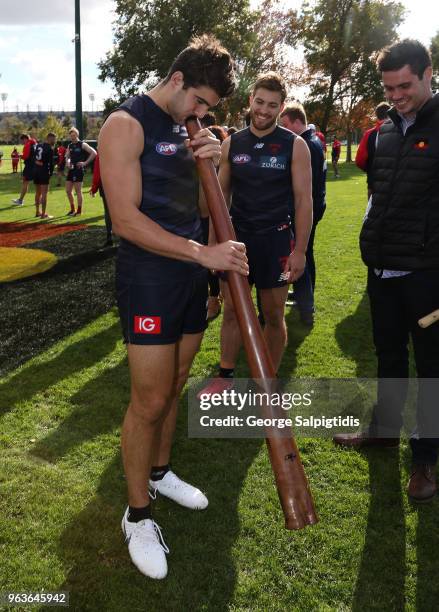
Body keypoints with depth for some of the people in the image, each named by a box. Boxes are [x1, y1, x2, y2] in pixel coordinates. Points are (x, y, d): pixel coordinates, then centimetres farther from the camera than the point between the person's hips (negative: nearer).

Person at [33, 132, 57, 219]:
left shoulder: (38, 145, 11)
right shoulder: (49, 148, -11)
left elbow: (34, 158, 11)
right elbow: (51, 162, -9)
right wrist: (51, 173, 2)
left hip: (36, 170, 8)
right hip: (44, 171, -8)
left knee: (38, 193, 18)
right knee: (44, 194, -5)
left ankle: (38, 212, 27)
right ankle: (43, 214, -6)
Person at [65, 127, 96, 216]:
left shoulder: (82, 145, -7)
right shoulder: (70, 145, 12)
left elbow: (94, 153, -14)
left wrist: (85, 163, -16)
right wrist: (68, 162, -1)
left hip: (78, 170, -7)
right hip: (71, 170, 7)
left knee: (78, 191, -3)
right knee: (68, 190, 8)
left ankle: (79, 211, 5)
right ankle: (72, 209, 21)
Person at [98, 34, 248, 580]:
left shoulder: (186, 129, 13)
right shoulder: (126, 124, -12)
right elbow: (126, 219, -21)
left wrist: (208, 163, -4)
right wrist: (204, 253, -26)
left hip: (191, 277, 8)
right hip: (148, 280, -7)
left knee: (173, 387, 17)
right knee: (150, 401, -2)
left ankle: (159, 473, 38)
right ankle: (137, 514, 16)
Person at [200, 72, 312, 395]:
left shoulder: (295, 145, -4)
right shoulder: (231, 144, 4)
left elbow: (303, 200, -6)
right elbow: (221, 195, 10)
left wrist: (300, 250, -11)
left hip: (275, 239, -2)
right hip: (237, 237, 3)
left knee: (274, 315, 8)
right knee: (231, 310, 9)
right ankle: (226, 376, 25)